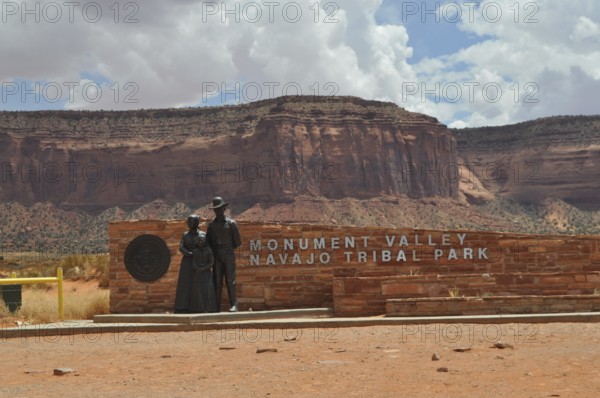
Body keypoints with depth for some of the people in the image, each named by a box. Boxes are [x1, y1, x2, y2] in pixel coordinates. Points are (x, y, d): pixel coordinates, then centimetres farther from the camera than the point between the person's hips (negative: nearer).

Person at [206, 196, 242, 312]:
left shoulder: (231, 223, 1)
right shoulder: (211, 225, 10)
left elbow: (238, 242, 3)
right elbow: (208, 243, 12)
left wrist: (228, 249, 9)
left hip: (229, 256, -2)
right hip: (216, 257, 2)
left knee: (230, 280, -6)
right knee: (217, 281, -2)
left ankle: (234, 305, -5)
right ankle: (216, 307, -3)